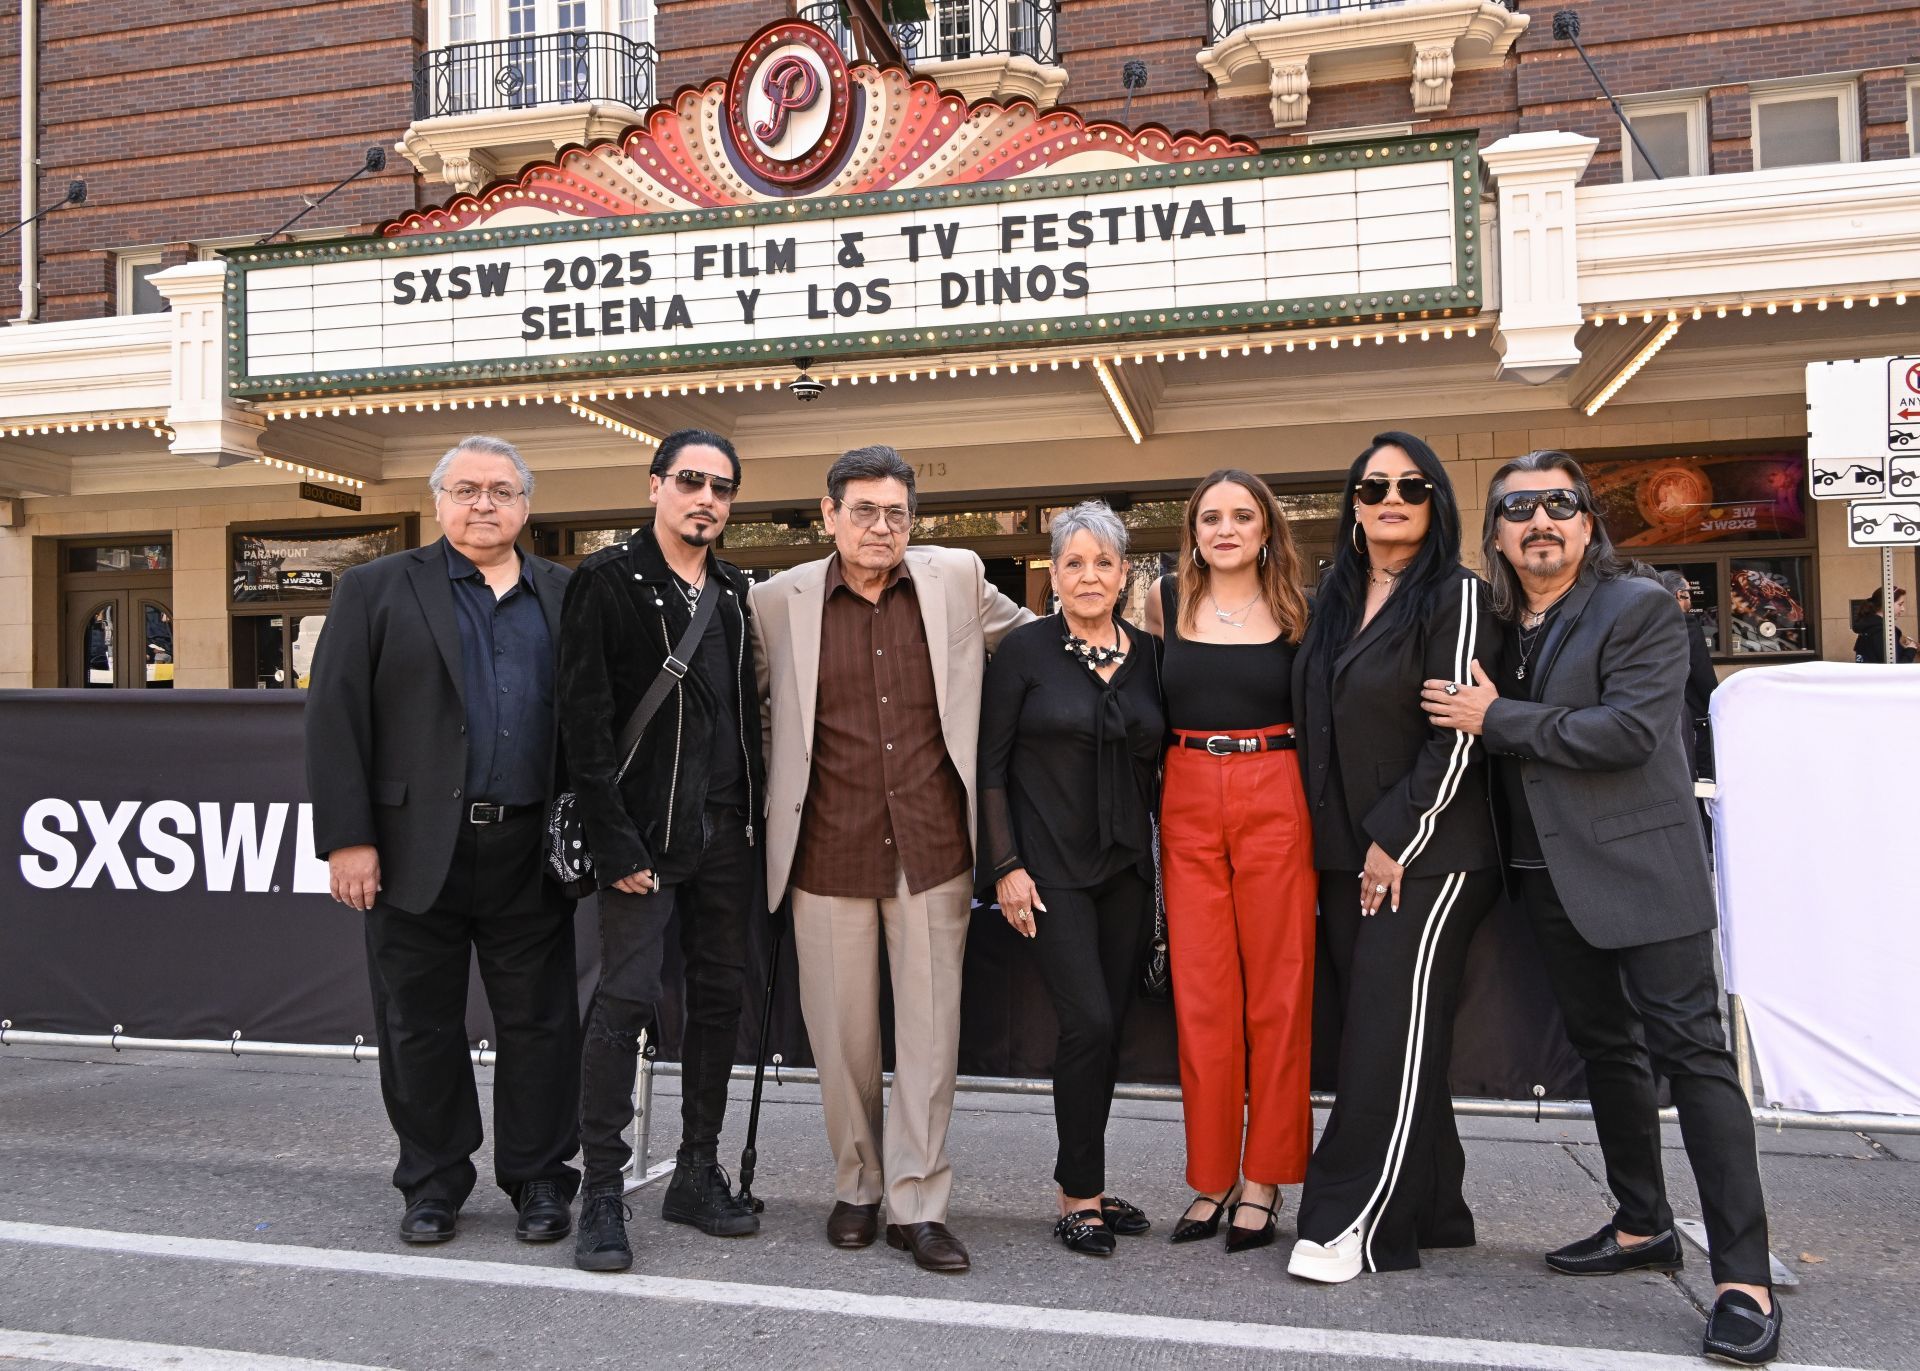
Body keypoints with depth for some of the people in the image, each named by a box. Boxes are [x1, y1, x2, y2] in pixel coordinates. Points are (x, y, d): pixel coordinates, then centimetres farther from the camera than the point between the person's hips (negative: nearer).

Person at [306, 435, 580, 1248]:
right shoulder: (377, 590, 5)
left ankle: (539, 1180, 21)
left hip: (531, 853, 1)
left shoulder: (566, 596, 10)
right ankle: (433, 1182, 26)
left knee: (538, 1025, 7)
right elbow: (335, 717, -2)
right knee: (420, 1027, 10)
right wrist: (346, 839, -9)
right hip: (417, 852, -1)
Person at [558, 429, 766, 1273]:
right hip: (644, 834, -6)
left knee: (720, 996, 10)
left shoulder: (735, 594, 14)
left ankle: (698, 1174, 23)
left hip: (726, 832, 6)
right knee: (625, 999, -6)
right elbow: (585, 724, -10)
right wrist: (615, 844, -16)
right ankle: (602, 1194, 6)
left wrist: (755, 817, 7)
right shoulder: (607, 582, -4)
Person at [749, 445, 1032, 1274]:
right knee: (841, 1032, 9)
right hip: (828, 849, 0)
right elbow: (751, 703, 14)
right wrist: (770, 795, 11)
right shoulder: (779, 600, 1)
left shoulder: (957, 579, 3)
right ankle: (857, 1186, 28)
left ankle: (917, 1203, 15)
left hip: (931, 847, 0)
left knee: (931, 1029, 3)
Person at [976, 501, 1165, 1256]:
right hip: (1051, 867, -4)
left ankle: (1088, 1187, 23)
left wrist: (1163, 857, 8)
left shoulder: (1147, 655, 7)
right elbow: (989, 765, -5)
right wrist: (1005, 866, -11)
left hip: (1126, 868, 5)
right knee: (1088, 1021, -11)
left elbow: (1157, 763, 13)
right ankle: (1078, 1196, 5)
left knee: (1108, 1028, 9)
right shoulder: (1025, 649, -5)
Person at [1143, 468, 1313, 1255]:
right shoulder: (1166, 601, 7)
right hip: (1188, 805, 1)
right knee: (1201, 997, 4)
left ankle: (1265, 1180, 16)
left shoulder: (1295, 609, 4)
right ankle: (1212, 1179, 16)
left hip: (1276, 802, -1)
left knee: (1277, 992, 3)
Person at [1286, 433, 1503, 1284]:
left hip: (1428, 854, -6)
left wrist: (1397, 843, -14)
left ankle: (1354, 1220, 2)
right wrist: (1335, 843, 10)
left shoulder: (1457, 597, -6)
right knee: (1375, 1031, 8)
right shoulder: (1335, 598, 13)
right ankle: (1429, 1210, 19)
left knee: (1391, 1036, -5)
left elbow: (1457, 734, -12)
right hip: (1345, 854, 7)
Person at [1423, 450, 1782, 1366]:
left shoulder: (1640, 609, -9)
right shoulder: (1495, 622, 11)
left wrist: (1497, 719, -17)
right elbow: (1474, 728, 18)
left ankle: (1744, 1279, -4)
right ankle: (1643, 1227, 29)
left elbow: (1631, 728, -21)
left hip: (1639, 870, -7)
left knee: (1691, 1053, -8)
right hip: (1550, 874, 7)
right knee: (1606, 1051, 15)